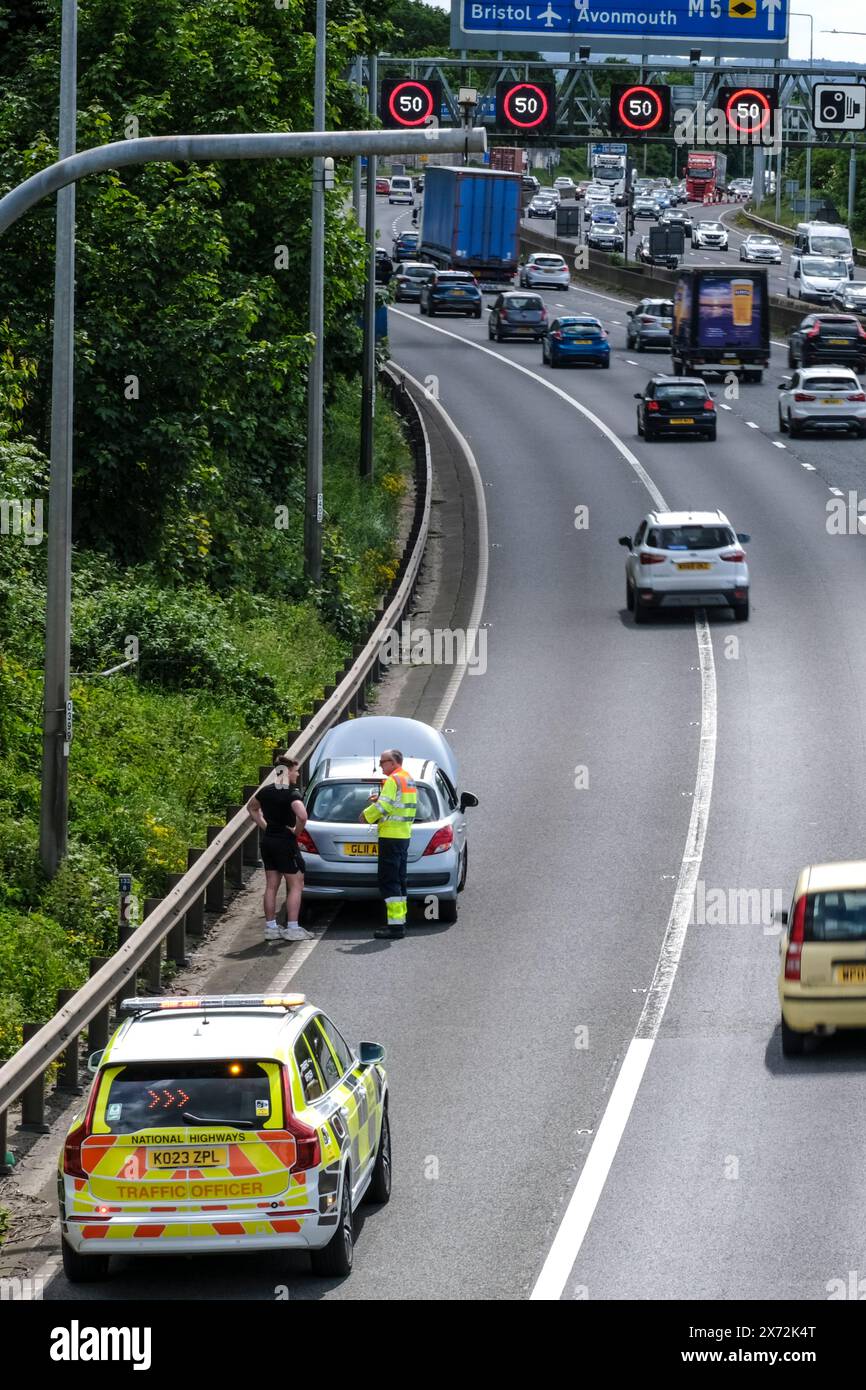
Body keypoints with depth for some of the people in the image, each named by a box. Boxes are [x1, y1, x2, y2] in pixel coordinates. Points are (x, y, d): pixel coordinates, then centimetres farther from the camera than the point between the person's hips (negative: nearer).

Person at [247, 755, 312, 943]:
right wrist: (297, 831, -13)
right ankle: (292, 928, -2)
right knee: (296, 886, 1)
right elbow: (302, 815, -32)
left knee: (271, 886, 12)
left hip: (268, 842, 7)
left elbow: (251, 807, 24)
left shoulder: (266, 791, 6)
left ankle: (270, 927, 15)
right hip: (285, 843, -7)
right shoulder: (291, 793, -16)